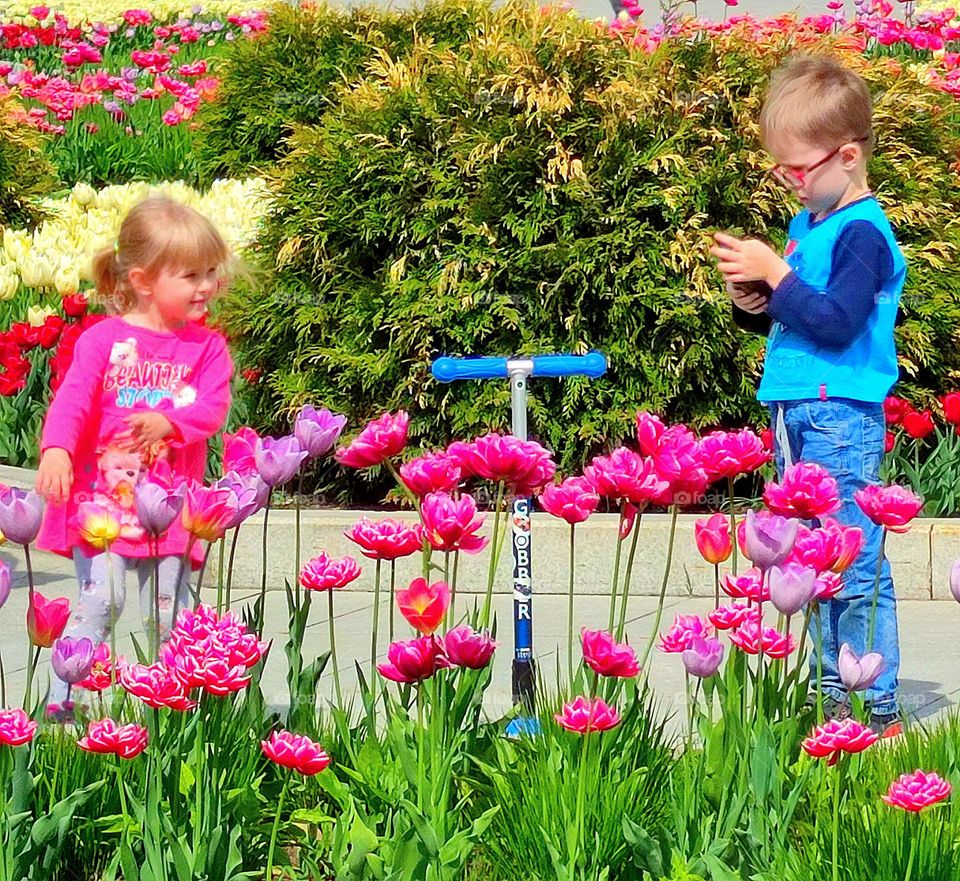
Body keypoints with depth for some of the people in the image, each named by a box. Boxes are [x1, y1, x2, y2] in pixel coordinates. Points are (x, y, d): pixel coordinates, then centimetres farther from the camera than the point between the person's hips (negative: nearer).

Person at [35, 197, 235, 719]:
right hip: (103, 495, -3)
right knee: (100, 600, -15)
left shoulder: (206, 346, 7)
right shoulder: (104, 339, -2)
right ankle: (61, 701, -9)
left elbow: (213, 407, -6)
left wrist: (170, 423, -27)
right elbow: (72, 401, -11)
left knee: (170, 612, 7)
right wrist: (56, 450, -30)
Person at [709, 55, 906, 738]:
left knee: (854, 570, -8)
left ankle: (880, 711, -4)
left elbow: (835, 323, -23)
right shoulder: (807, 225, 15)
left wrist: (775, 273, -18)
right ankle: (833, 698, 20)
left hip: (841, 418, -9)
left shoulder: (862, 233, -13)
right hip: (795, 417, 10)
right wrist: (754, 301, 3)